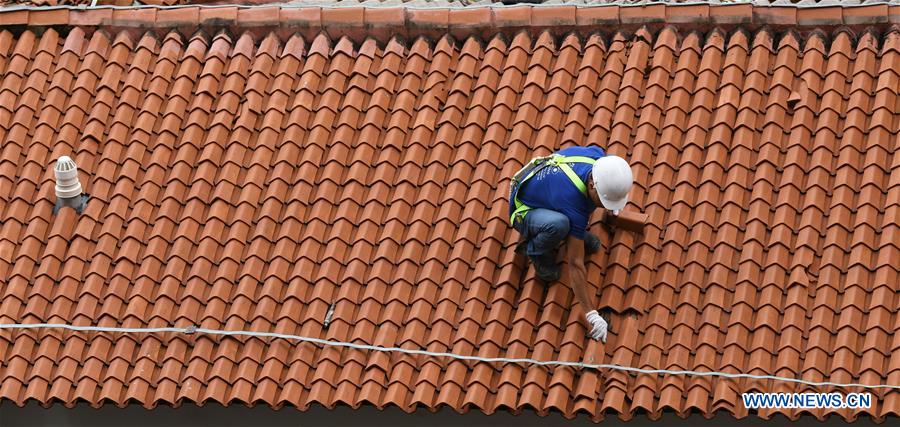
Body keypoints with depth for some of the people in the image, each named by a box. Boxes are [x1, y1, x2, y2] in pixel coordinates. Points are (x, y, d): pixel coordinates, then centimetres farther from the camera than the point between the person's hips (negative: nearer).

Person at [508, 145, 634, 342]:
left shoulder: (597, 156, -23)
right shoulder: (575, 205, -40)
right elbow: (575, 264, -37)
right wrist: (591, 314, -36)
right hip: (524, 210, -8)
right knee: (557, 223, -39)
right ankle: (535, 251, -7)